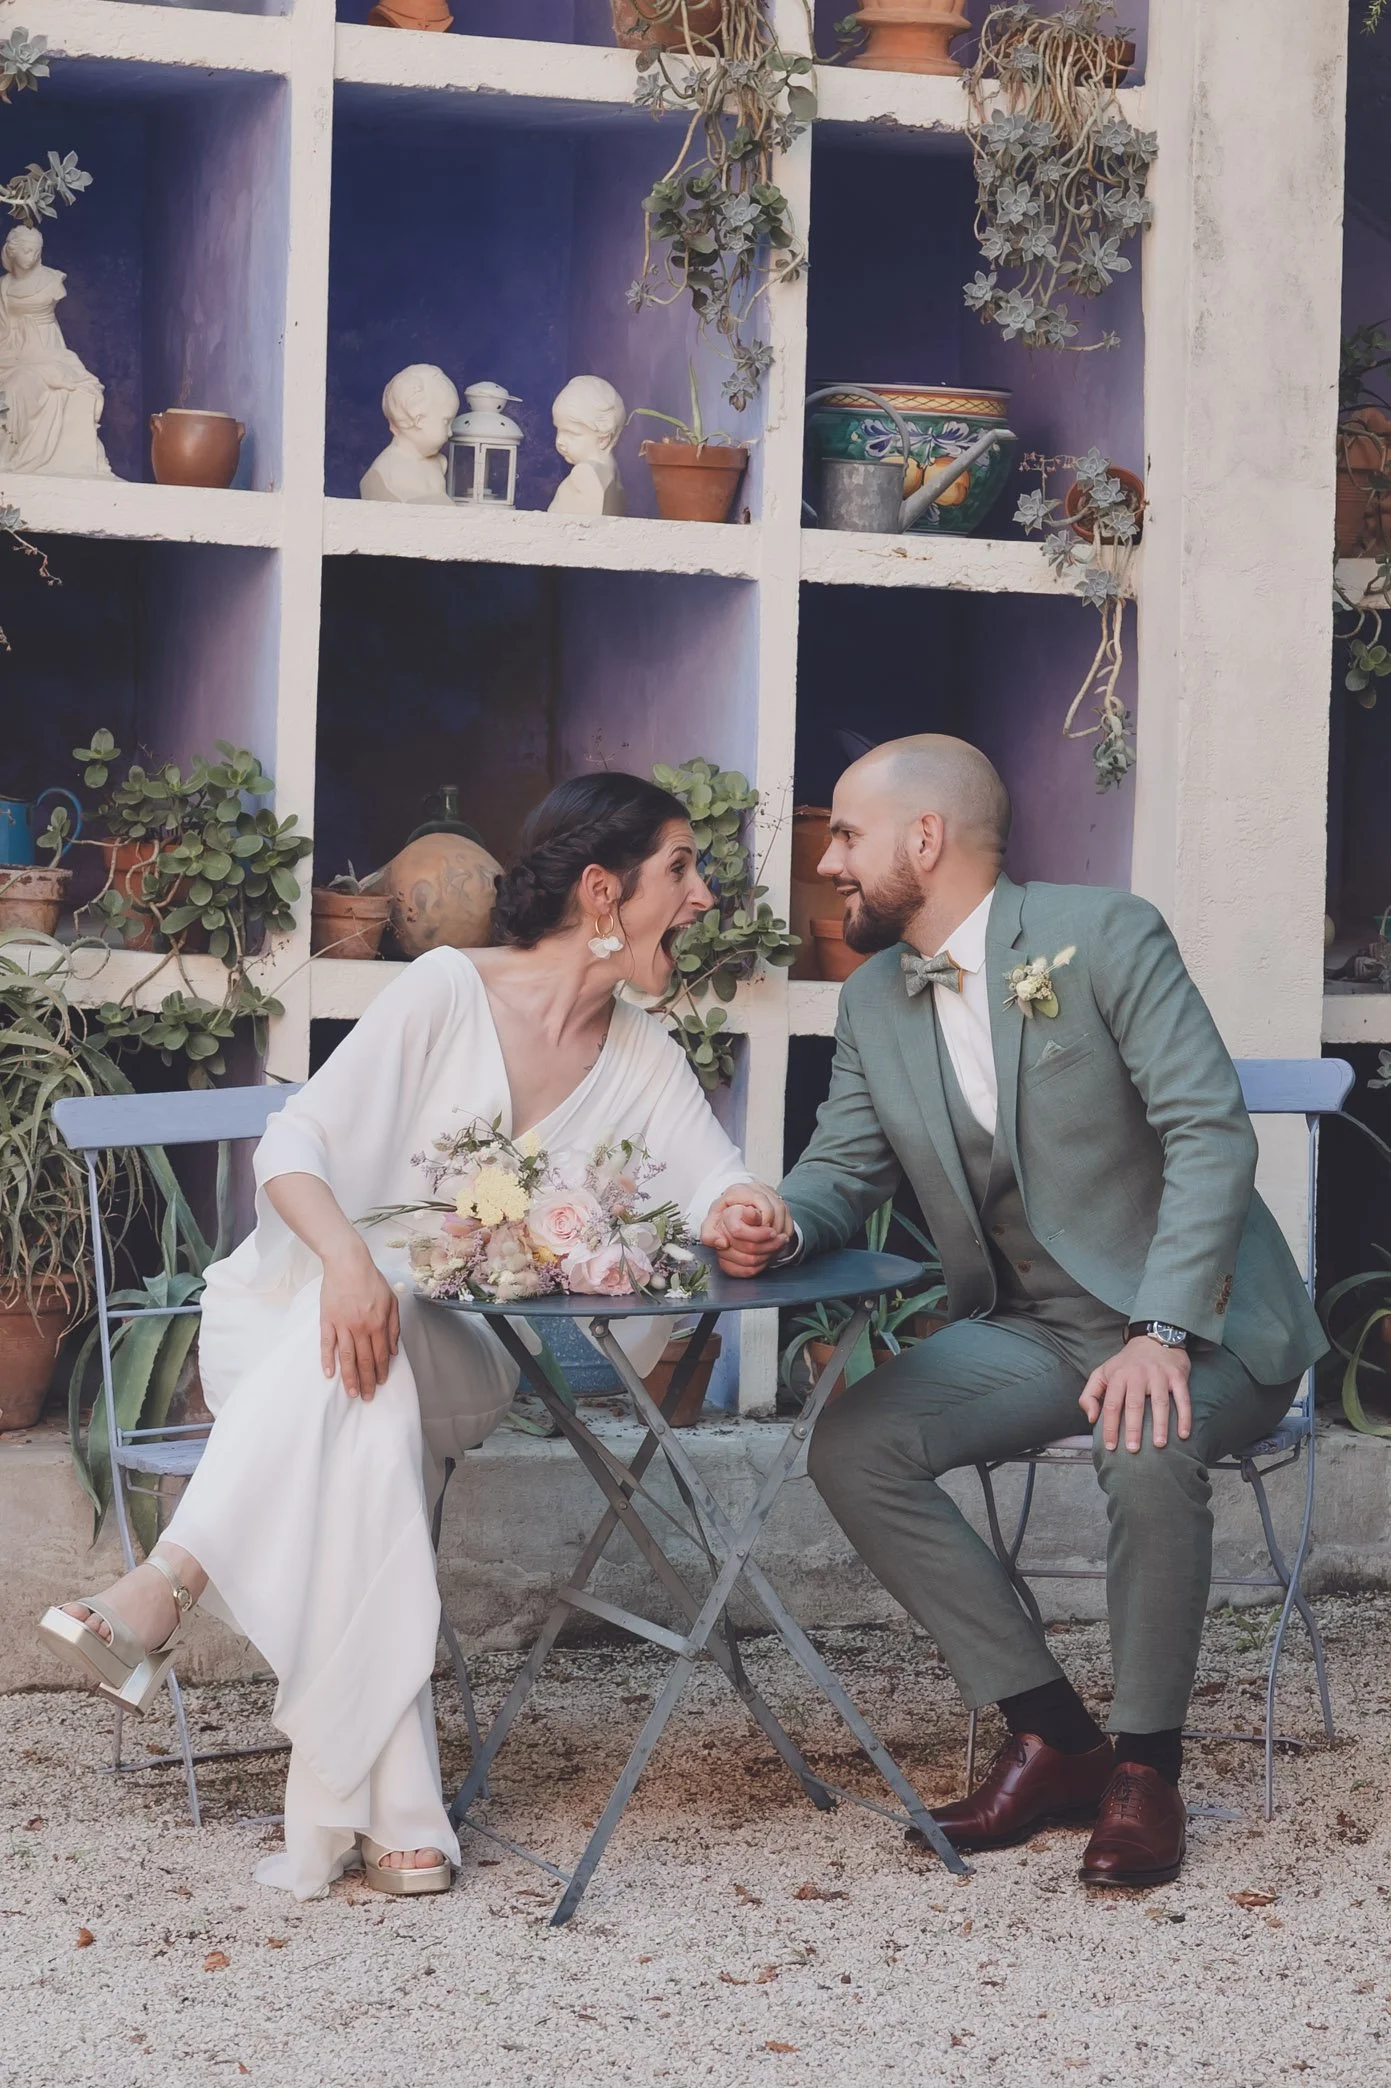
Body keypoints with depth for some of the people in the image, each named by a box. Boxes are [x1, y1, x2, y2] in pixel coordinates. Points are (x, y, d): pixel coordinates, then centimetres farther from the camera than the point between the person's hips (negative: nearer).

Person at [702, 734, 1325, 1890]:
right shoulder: (873, 1003, 7)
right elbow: (846, 1166, 10)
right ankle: (1052, 1736, -6)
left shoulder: (1103, 936, -14)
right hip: (1031, 1331, 6)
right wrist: (781, 1218, -16)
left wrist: (1162, 1334, -29)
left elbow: (1212, 1133, -19)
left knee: (1149, 1450, -37)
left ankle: (1146, 1764, -15)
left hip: (1196, 1319, -6)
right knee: (855, 1443, -16)